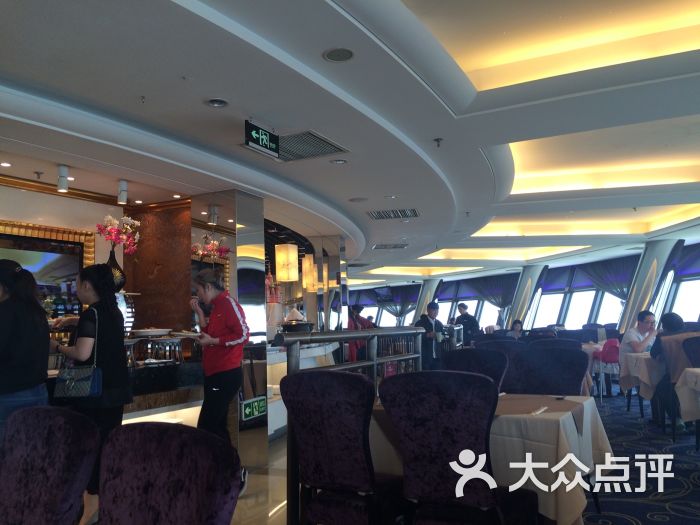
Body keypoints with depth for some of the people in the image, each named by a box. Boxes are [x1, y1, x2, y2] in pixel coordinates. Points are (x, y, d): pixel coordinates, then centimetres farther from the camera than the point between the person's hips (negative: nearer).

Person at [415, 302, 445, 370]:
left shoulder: (439, 324, 13)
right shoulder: (420, 323, -3)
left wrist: (442, 338, -3)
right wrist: (427, 335, -20)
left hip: (436, 357, 5)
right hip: (424, 357, -5)